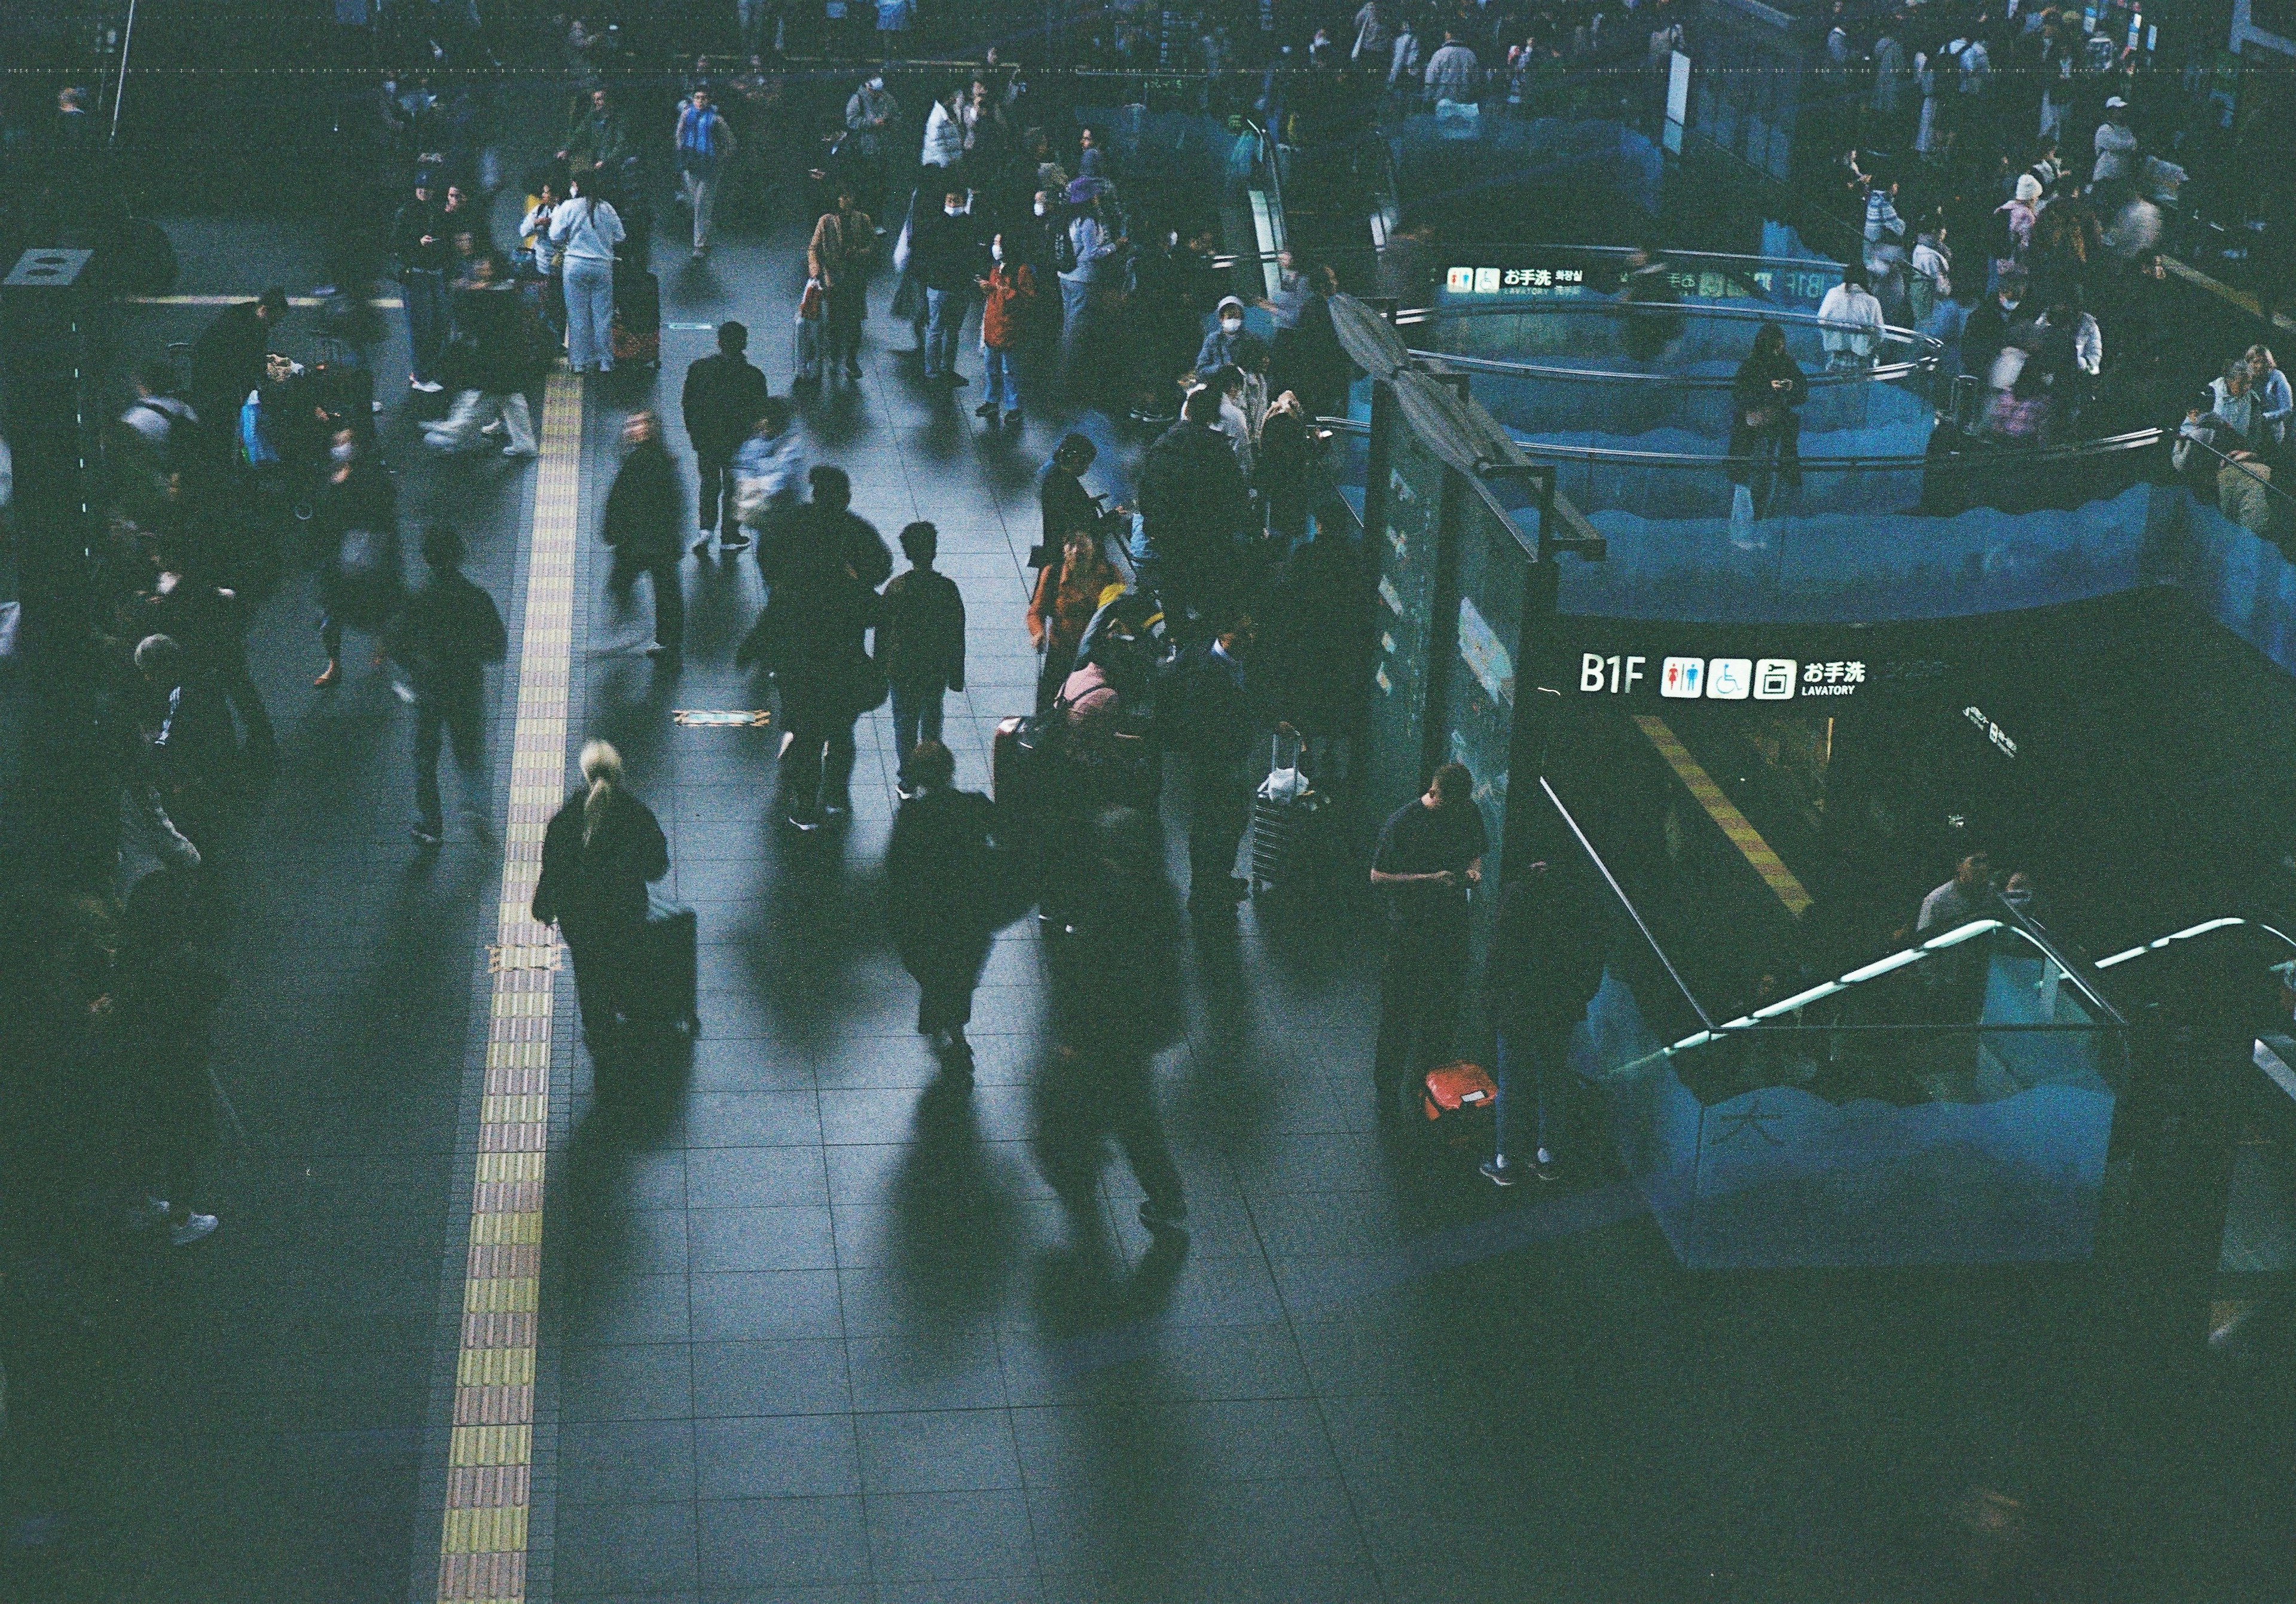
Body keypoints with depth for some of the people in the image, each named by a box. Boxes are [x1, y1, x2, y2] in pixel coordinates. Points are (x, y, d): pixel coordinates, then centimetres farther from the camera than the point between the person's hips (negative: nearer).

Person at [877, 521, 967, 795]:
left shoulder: (895, 587, -16)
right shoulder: (947, 588, -14)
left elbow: (882, 631, -6)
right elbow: (957, 636, -6)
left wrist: (880, 668, 7)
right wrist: (957, 676, 5)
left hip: (901, 669, -1)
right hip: (937, 668, 1)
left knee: (904, 723, 13)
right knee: (932, 720, 21)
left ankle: (907, 781, 18)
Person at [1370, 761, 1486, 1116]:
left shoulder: (1469, 812, 1)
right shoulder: (1402, 823, -17)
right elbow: (1378, 876, -14)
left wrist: (1474, 870, -6)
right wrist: (1431, 879, -23)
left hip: (1453, 924, 5)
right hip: (1410, 929, -5)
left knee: (1443, 1006, 14)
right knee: (1399, 1010, 2)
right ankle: (1388, 1088, 16)